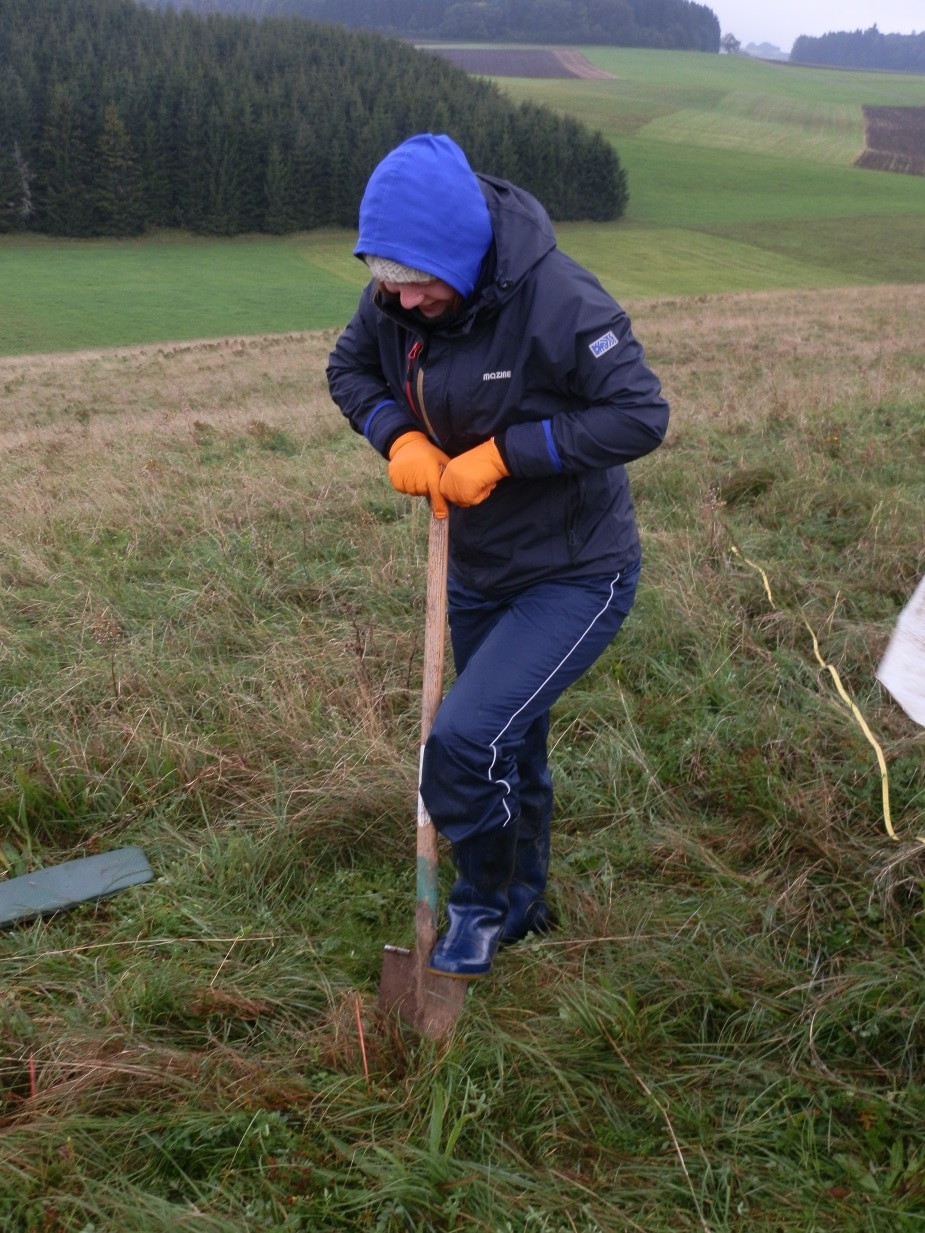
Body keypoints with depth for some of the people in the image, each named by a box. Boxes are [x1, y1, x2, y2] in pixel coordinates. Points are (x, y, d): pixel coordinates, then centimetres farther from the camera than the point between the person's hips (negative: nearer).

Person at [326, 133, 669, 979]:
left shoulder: (557, 299, -27)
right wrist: (399, 437, -13)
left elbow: (640, 415, -25)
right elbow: (349, 368, 7)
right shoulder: (392, 299, -9)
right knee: (508, 749, 21)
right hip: (477, 569, 7)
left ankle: (482, 905, 11)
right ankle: (521, 908, 45)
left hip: (578, 573, -7)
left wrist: (502, 452, -26)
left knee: (465, 739, -19)